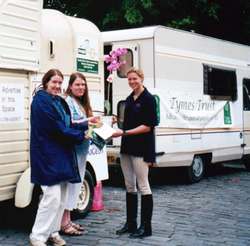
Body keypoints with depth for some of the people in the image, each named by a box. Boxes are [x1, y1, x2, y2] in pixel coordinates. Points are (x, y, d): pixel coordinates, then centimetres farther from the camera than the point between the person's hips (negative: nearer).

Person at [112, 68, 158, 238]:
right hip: (127, 147, 8)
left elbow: (148, 126, -15)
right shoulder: (129, 99, 14)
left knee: (143, 186, -2)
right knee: (129, 186, 11)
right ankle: (131, 223, 20)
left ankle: (146, 226, 5)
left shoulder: (148, 99, -8)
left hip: (141, 148, -7)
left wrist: (124, 133, -20)